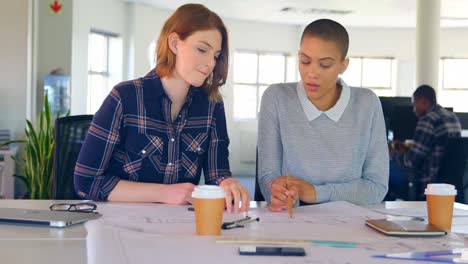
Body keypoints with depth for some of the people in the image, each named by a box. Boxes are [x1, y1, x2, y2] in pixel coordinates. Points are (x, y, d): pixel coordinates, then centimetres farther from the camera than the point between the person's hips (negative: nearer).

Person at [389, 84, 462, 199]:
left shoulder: (428, 121, -19)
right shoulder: (453, 117, 9)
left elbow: (410, 162, -18)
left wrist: (394, 154, 2)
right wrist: (407, 150, 17)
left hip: (427, 185, -10)